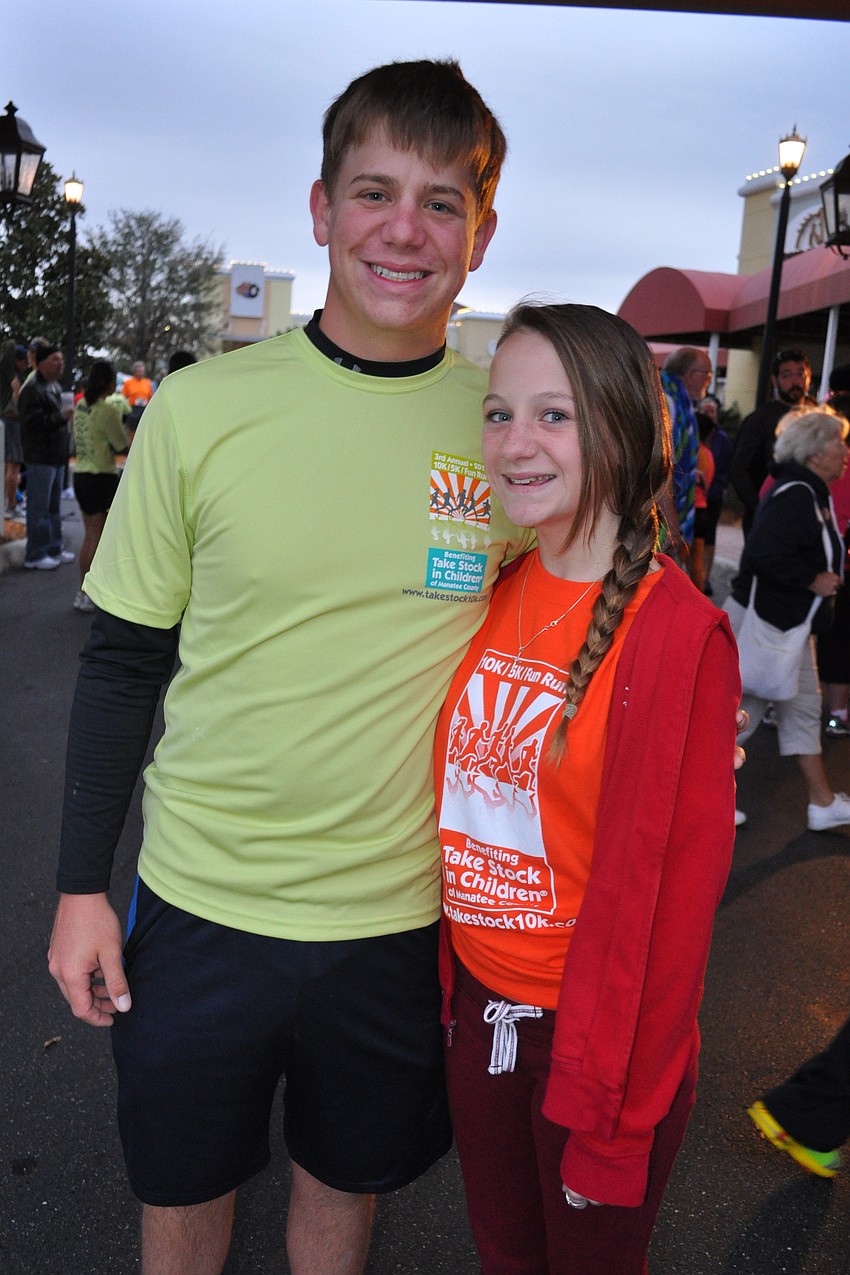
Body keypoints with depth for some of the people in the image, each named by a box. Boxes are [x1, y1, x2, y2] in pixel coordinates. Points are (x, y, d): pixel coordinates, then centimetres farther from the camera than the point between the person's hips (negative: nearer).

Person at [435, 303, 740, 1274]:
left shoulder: (678, 632, -20)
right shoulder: (494, 599, -1)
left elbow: (673, 884, -17)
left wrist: (615, 1108, -13)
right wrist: (445, 983, 6)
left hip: (594, 1031, -5)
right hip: (477, 1007, 5)